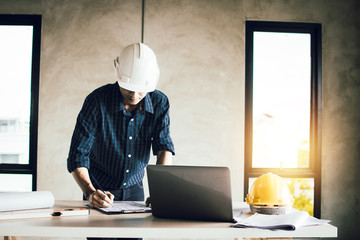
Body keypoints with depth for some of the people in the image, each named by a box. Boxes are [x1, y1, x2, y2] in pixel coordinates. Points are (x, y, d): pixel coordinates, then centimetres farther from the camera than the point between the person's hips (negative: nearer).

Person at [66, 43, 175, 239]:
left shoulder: (159, 103, -11)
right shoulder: (98, 101, -21)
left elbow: (164, 147, -13)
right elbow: (78, 155, -22)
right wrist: (90, 192, -38)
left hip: (135, 190, 3)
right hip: (100, 191, -3)